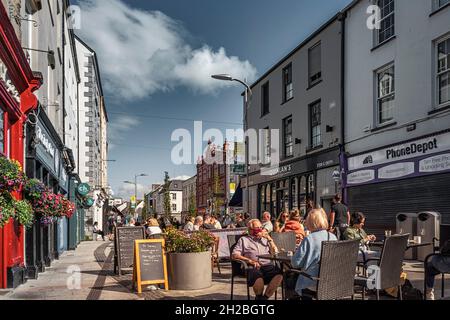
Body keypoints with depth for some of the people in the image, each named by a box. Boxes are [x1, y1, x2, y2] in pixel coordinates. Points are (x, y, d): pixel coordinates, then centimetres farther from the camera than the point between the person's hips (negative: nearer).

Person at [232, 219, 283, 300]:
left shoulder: (265, 239, 28)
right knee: (258, 277, -37)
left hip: (268, 265, 3)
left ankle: (265, 297, -15)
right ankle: (259, 297, -9)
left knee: (279, 275, -30)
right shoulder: (243, 240, 18)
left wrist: (269, 239, 10)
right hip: (253, 267, -3)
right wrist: (250, 260, -7)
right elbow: (234, 255, 6)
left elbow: (275, 253, 19)